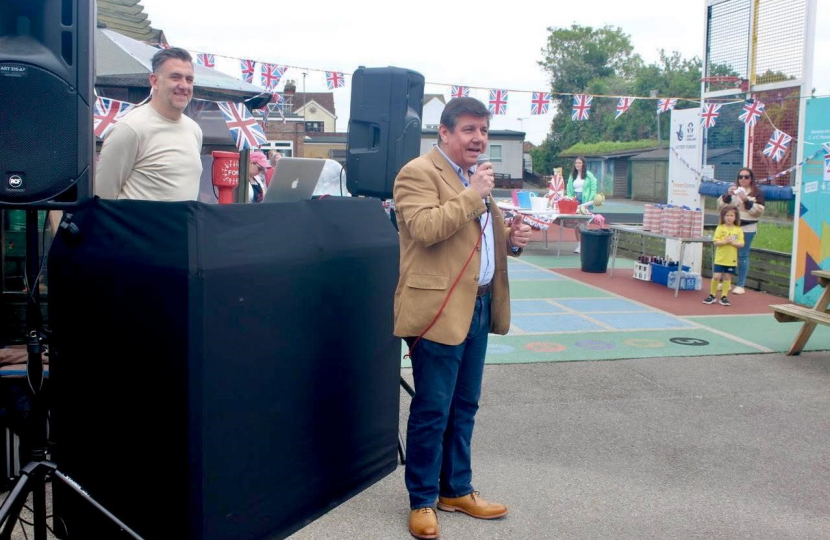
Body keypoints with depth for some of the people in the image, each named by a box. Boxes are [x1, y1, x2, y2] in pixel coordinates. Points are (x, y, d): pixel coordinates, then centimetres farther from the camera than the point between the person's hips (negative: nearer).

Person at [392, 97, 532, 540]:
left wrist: (512, 238, 7)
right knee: (431, 411, 0)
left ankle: (456, 490, 30)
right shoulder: (418, 173, -9)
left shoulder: (477, 177, 19)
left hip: (478, 307, 9)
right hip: (439, 309, -8)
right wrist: (473, 194, -18)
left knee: (464, 406, 16)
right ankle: (421, 501, 15)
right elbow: (426, 228, -24)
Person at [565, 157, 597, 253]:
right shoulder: (572, 175, 11)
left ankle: (584, 244, -2)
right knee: (575, 223, 3)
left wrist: (589, 201, -12)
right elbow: (569, 189, 13)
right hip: (575, 200, 4)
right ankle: (578, 244, 10)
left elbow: (593, 189, -4)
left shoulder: (589, 175, -2)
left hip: (585, 201, -4)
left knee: (583, 223, -6)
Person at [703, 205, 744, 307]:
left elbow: (741, 244, -4)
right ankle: (712, 295, 12)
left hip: (731, 259, 1)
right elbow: (715, 242, -8)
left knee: (727, 277, 7)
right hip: (720, 258, -1)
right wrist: (724, 242, -23)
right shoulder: (720, 228, -2)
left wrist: (732, 242, -19)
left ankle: (724, 297, 17)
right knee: (716, 276, -4)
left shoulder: (738, 230, 1)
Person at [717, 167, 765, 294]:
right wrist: (727, 195, -13)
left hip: (747, 229, -3)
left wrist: (746, 200, -19)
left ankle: (740, 285, 2)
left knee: (742, 256, -3)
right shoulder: (733, 190, 13)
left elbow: (759, 211, -8)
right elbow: (720, 205, 5)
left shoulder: (757, 192, 2)